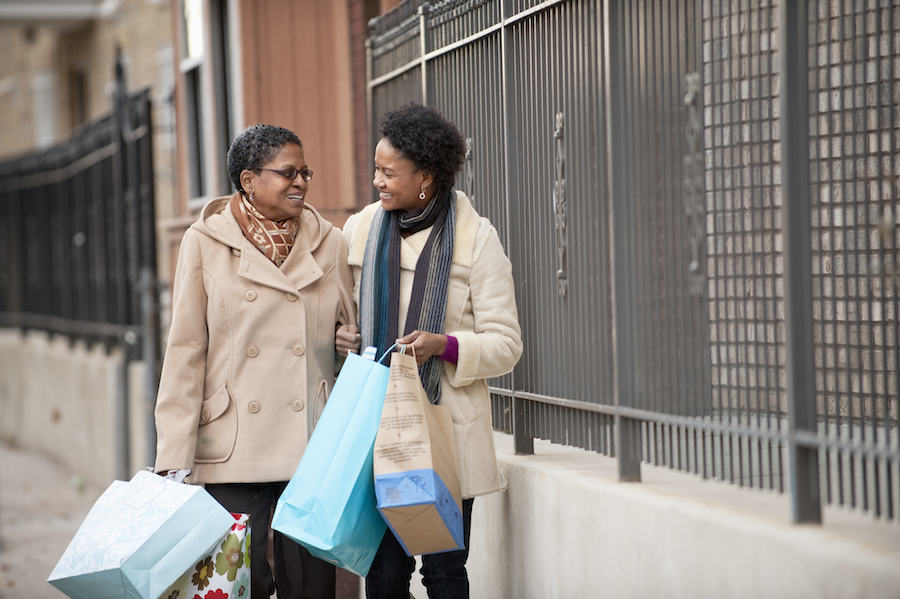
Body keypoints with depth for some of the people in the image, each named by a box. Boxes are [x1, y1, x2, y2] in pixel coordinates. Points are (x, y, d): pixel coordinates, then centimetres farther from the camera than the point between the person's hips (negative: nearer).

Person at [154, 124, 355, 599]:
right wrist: (175, 461, -5)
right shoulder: (205, 244, 2)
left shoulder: (330, 244, 9)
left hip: (312, 451, 2)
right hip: (234, 450, -2)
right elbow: (185, 353, 1)